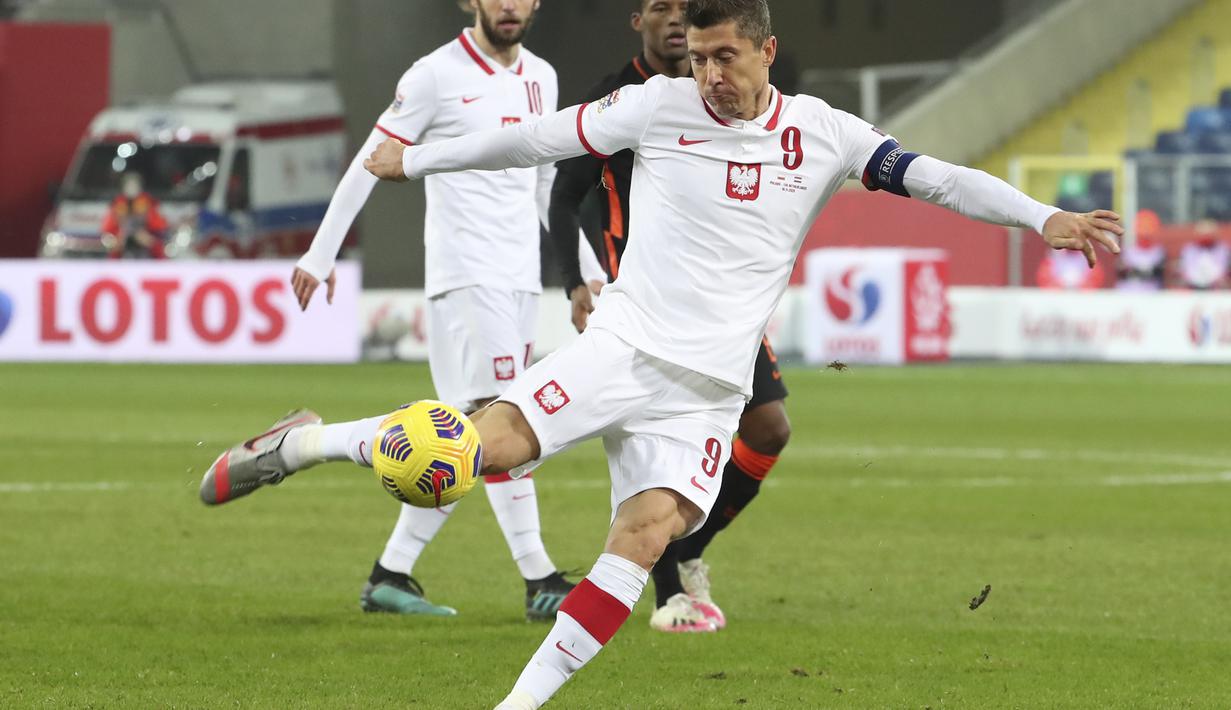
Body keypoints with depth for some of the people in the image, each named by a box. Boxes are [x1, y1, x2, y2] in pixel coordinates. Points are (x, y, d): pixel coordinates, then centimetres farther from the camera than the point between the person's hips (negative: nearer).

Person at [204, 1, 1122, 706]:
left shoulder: (822, 134, 2)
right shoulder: (660, 107, 0)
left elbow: (935, 178, -1)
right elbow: (541, 139, 9)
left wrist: (1044, 218, -11)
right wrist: (417, 159, 15)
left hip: (709, 386, 2)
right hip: (625, 342, -2)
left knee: (647, 531, -18)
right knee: (490, 446, -22)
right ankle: (305, 446, -6)